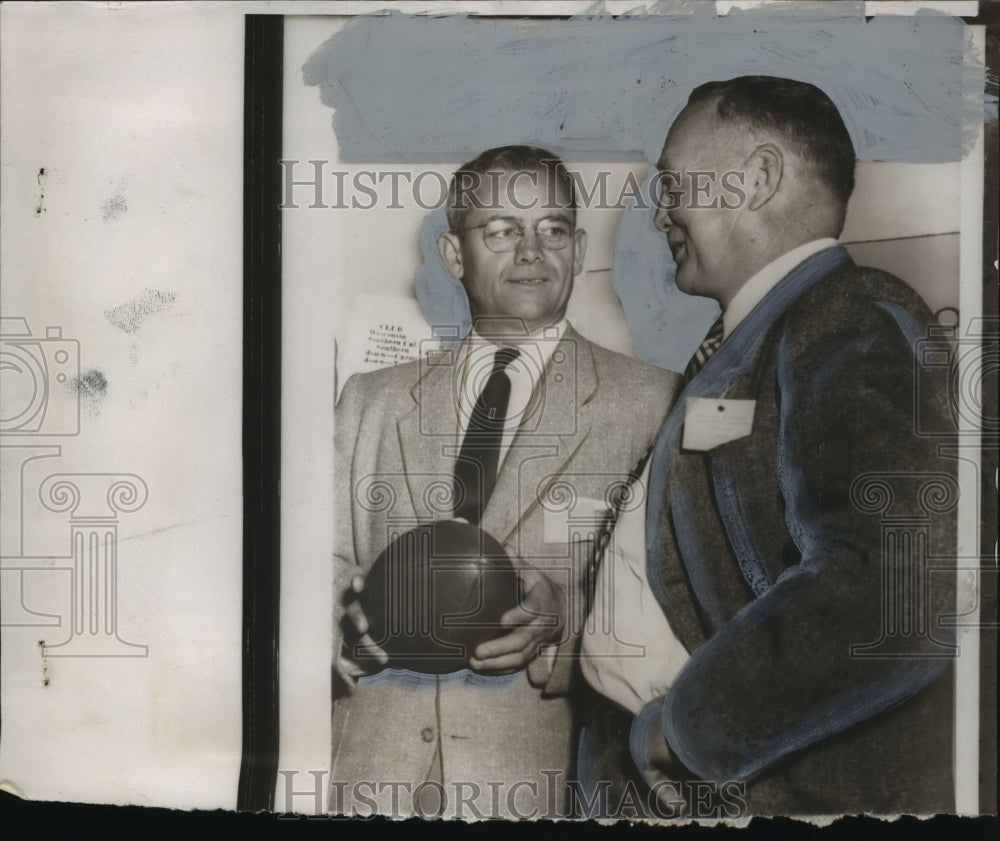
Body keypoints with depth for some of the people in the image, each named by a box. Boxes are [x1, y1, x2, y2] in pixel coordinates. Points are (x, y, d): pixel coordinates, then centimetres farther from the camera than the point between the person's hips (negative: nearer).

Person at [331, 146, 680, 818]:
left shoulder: (653, 404, 1)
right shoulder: (371, 401, 13)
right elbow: (327, 559, 14)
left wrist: (563, 616, -18)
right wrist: (354, 613, -7)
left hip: (538, 770, -2)